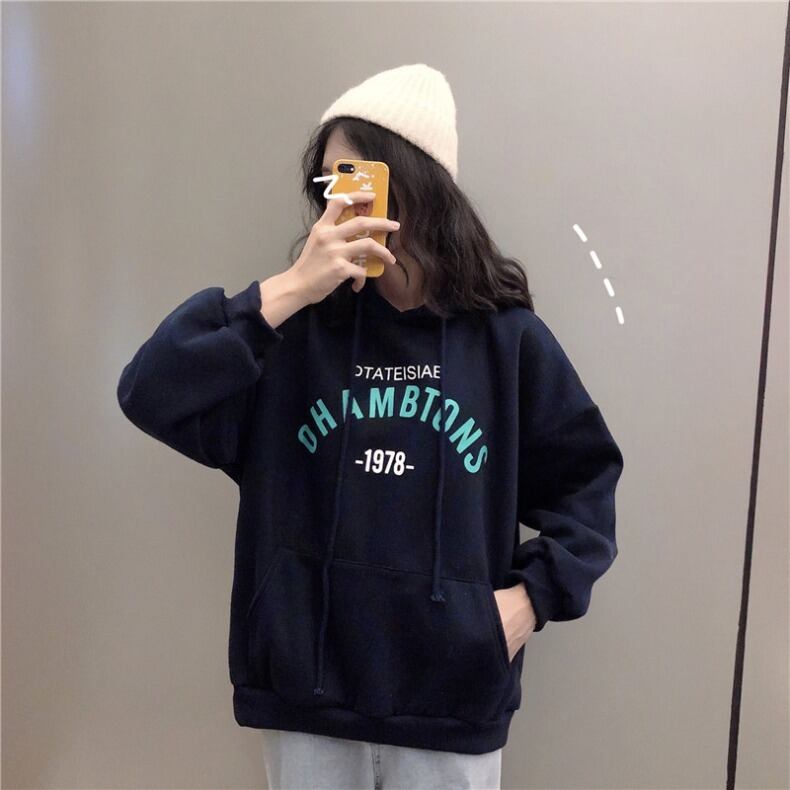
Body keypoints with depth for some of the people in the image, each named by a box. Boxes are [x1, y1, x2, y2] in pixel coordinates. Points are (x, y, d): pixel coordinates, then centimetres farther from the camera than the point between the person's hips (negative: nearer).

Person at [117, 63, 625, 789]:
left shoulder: (507, 339, -4)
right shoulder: (295, 327, -3)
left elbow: (585, 480, 5)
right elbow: (150, 395, -15)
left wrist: (534, 594, -7)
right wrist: (286, 291, -21)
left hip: (452, 695, 0)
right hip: (306, 685, 1)